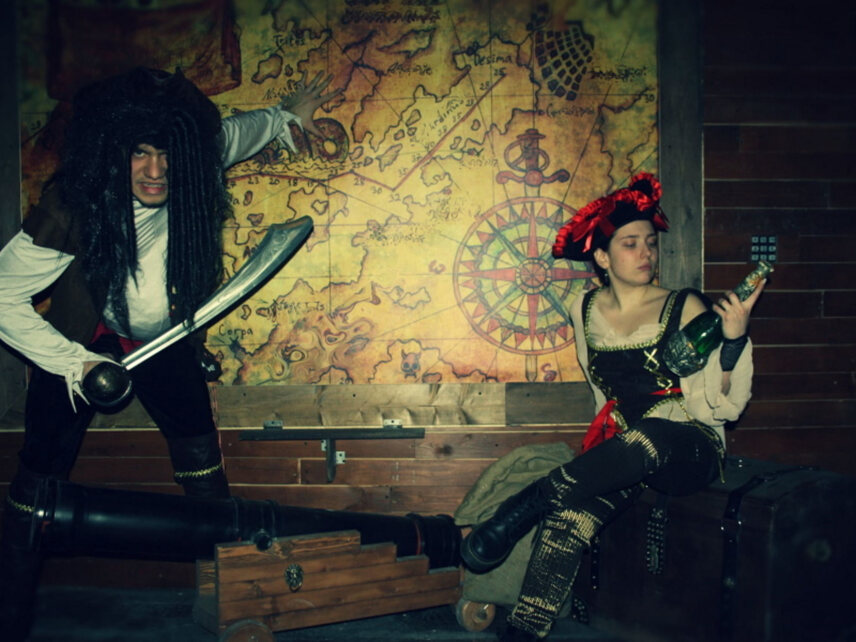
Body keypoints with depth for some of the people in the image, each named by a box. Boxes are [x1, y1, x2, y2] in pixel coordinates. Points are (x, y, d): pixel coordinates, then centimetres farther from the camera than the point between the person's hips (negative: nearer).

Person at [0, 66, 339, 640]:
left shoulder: (192, 169, -22)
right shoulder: (71, 206, -33)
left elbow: (234, 133, 4)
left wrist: (287, 117, 22)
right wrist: (75, 362, -27)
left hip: (163, 337, 4)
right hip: (85, 339, -3)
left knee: (202, 462, 1)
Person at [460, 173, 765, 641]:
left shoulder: (685, 309, -4)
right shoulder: (585, 310, 7)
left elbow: (721, 406, -8)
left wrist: (734, 340, -22)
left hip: (689, 449, -3)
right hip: (620, 448, 3)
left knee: (644, 439, -39)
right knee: (572, 510, -29)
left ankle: (523, 506, -27)